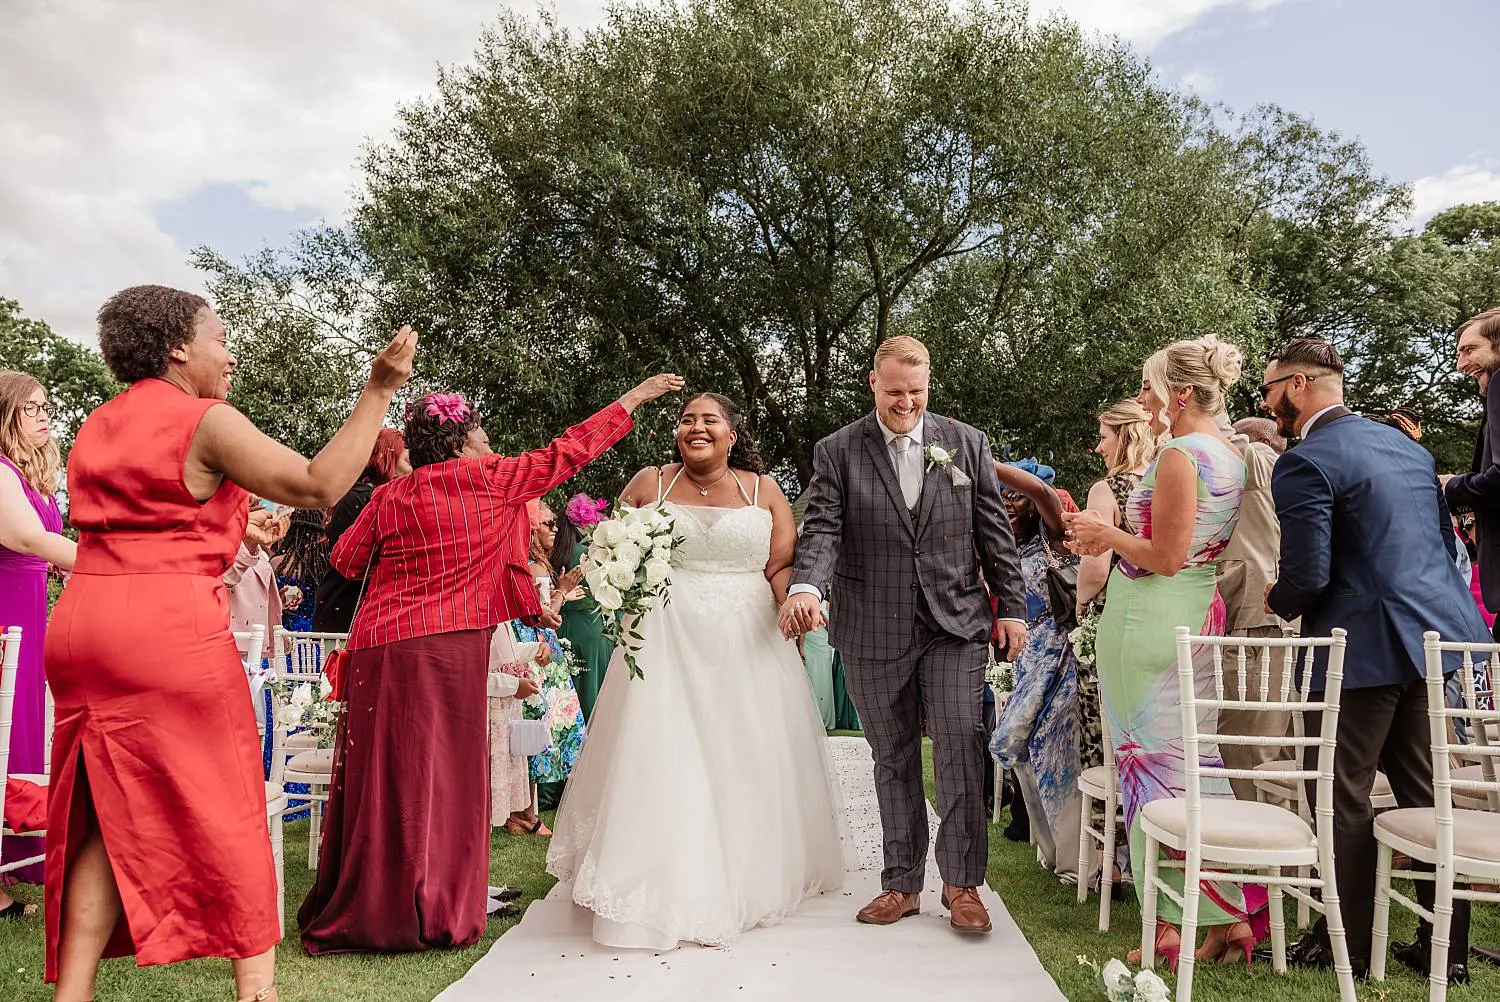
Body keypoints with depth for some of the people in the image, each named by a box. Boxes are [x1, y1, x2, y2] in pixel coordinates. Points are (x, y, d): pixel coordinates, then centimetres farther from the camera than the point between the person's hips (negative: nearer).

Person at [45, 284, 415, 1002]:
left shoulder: (95, 428, 17)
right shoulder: (206, 421, -7)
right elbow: (319, 486, -15)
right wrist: (380, 388, -14)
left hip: (80, 621, 7)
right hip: (171, 628, -7)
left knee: (110, 816, 12)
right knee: (224, 809, 2)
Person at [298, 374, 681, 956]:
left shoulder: (389, 495, 10)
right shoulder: (487, 478, -3)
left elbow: (345, 559, 17)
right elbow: (565, 454, 3)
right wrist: (634, 399, 11)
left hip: (377, 647, 5)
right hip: (445, 650, -5)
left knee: (382, 779, 10)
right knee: (440, 779, 3)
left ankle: (358, 914, 19)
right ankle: (435, 918, 12)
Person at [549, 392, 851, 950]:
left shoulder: (763, 489, 6)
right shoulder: (649, 484, 5)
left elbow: (783, 566, 1)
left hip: (747, 643, 1)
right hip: (668, 641, -1)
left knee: (748, 760, 9)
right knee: (662, 760, -1)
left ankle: (750, 877, 28)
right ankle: (668, 887, 11)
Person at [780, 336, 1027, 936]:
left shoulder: (968, 444, 7)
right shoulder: (837, 452, 2)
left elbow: (993, 531, 8)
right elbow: (821, 529, -9)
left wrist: (1012, 607, 5)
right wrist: (805, 587, -27)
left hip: (955, 623, 0)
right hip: (874, 632, 0)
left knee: (961, 744, -8)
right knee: (893, 759, 10)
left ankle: (962, 882, 9)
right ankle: (903, 883, 23)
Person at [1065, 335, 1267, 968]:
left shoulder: (1179, 454, -15)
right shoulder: (1230, 457, 12)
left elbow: (1166, 557, -18)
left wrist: (1106, 533, -3)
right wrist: (1114, 539, 17)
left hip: (1148, 623, -9)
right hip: (1201, 618, 9)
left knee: (1150, 762, 1)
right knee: (1194, 760, 14)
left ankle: (1168, 927, 11)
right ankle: (1231, 918, 20)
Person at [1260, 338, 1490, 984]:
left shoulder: (1305, 463, -15)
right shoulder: (1407, 445, 13)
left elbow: (1306, 576, -20)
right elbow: (1445, 539, 18)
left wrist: (1277, 601, 1)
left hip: (1364, 645, -9)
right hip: (1433, 633, 9)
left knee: (1345, 801, 4)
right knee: (1422, 793, 16)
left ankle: (1345, 946, 16)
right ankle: (1448, 947, 25)